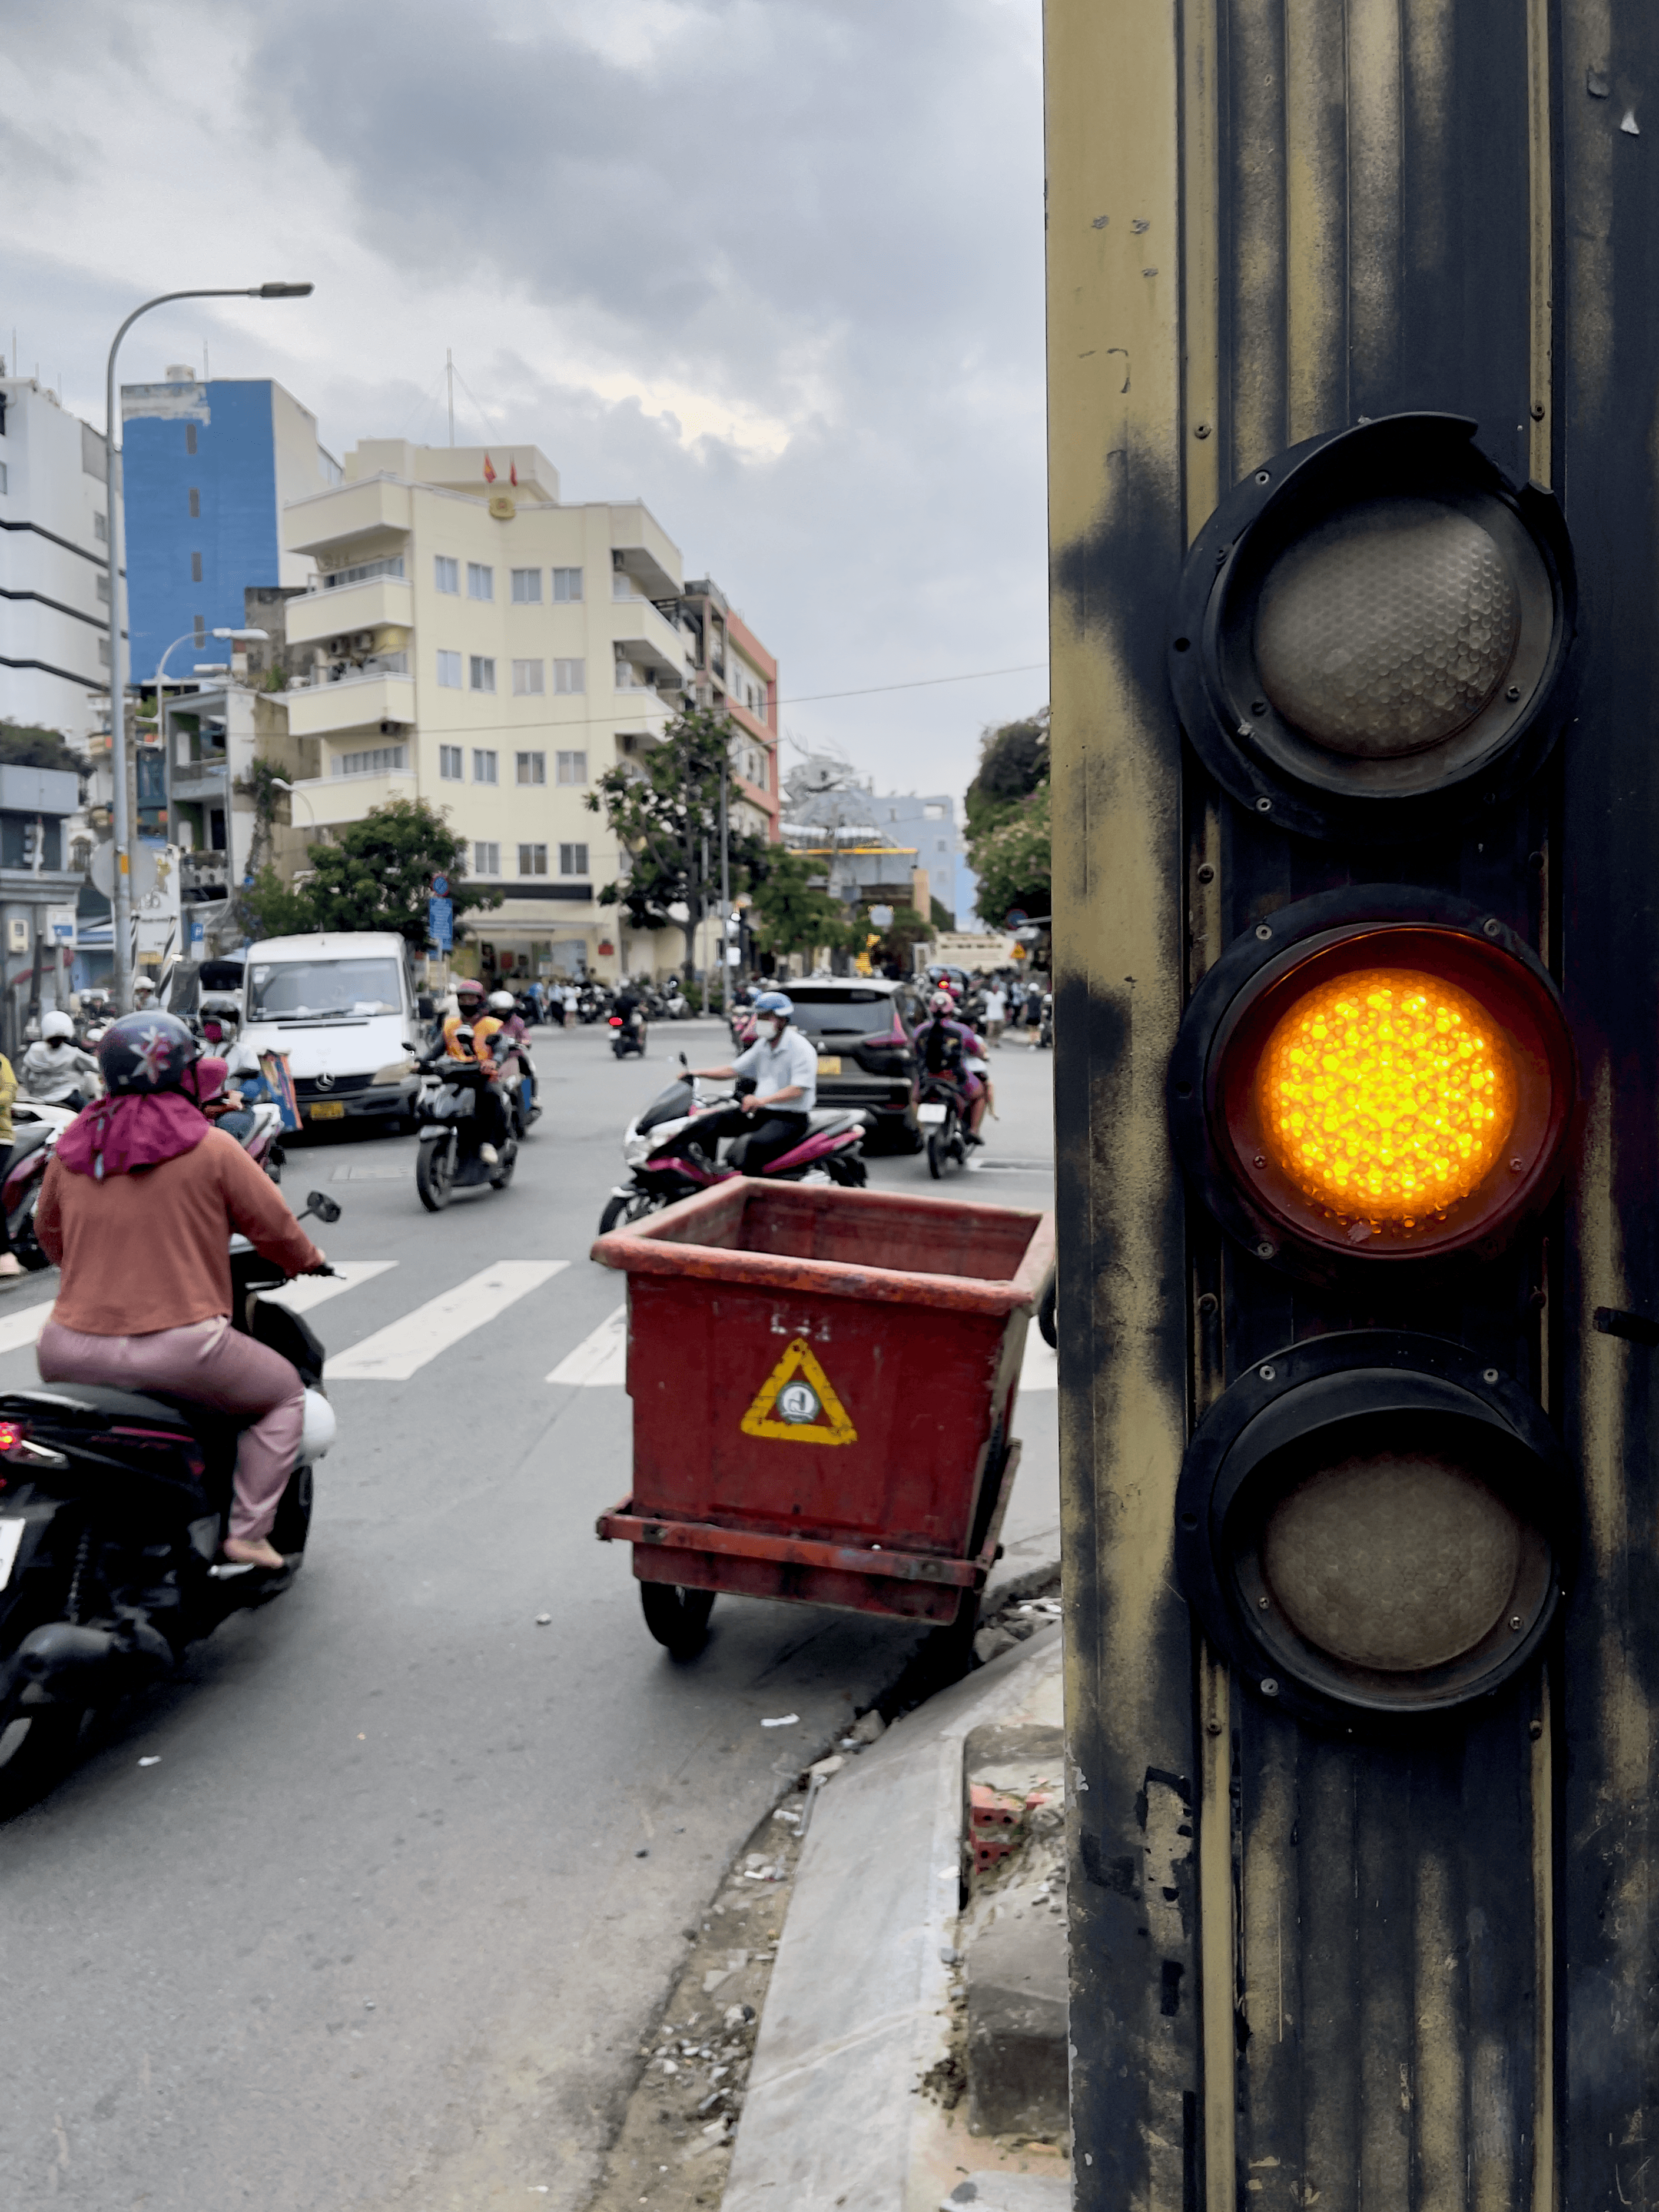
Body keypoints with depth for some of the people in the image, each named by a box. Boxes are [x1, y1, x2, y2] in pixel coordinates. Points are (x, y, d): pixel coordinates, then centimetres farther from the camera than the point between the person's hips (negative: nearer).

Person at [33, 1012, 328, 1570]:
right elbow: (273, 1226, 1)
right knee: (286, 1396, 18)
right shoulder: (211, 1148, -6)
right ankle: (247, 1532, 8)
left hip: (71, 1353, 5)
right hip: (178, 1349, -4)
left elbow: (47, 1231, 23)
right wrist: (307, 1262, 22)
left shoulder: (72, 1147, 8)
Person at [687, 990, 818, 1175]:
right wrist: (699, 1073, 3)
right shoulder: (763, 1045, 14)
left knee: (757, 1145, -38)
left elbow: (798, 1090, -22)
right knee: (708, 1122, -8)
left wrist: (763, 1100, -35)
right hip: (760, 1112, 8)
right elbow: (733, 1070, 18)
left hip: (790, 1117, -8)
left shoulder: (800, 1047, -11)